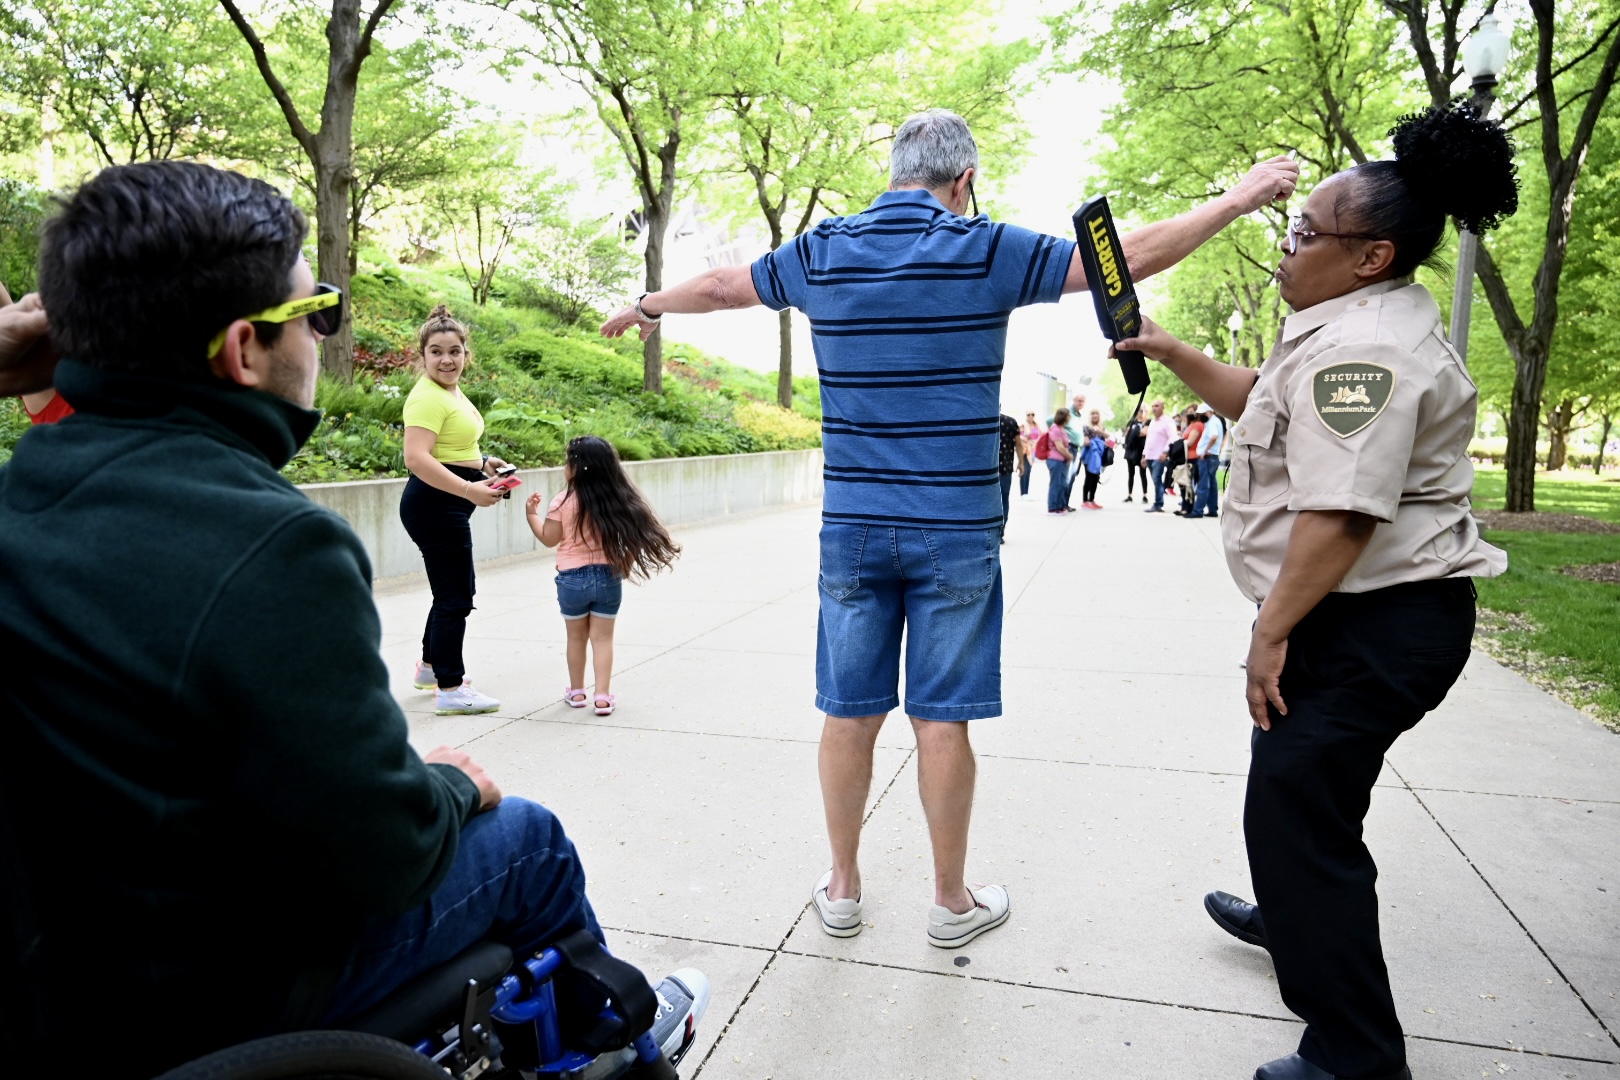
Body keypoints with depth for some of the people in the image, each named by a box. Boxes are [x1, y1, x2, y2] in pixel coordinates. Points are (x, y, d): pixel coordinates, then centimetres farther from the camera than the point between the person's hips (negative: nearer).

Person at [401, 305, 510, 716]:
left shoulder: (452, 391, 14)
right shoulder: (428, 397, -18)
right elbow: (417, 458, -28)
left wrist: (481, 461, 12)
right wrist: (469, 489, -35)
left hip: (449, 505, 11)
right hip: (435, 505, -11)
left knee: (456, 590, 21)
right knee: (455, 597, -3)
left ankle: (429, 667, 38)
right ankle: (450, 690, 7)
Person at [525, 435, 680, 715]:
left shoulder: (563, 502, -11)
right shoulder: (617, 500, -5)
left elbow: (549, 539, -5)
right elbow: (633, 535, -1)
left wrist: (531, 513, 7)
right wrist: (626, 564, 12)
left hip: (572, 578, -1)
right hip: (608, 577, 1)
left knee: (576, 637, 14)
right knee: (603, 638, 6)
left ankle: (576, 691, 26)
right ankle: (603, 696, 3)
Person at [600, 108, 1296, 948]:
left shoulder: (823, 253, 5)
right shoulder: (985, 250, -4)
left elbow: (719, 286, 22)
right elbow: (1132, 255, 1)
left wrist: (645, 307, 41)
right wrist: (1240, 198, 16)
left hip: (852, 527, 3)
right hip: (953, 532, -2)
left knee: (850, 712, 10)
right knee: (941, 718, 6)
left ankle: (842, 890, 25)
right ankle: (951, 901, 23)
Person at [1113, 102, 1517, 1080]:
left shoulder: (1358, 349, -22)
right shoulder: (1363, 325, 14)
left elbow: (1340, 514, -29)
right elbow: (1260, 402, 26)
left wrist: (1272, 631, -23)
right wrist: (1167, 351, 17)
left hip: (1375, 623, -12)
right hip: (1369, 613, 12)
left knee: (1298, 808, -5)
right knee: (1298, 782, 27)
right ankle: (1293, 916, 51)